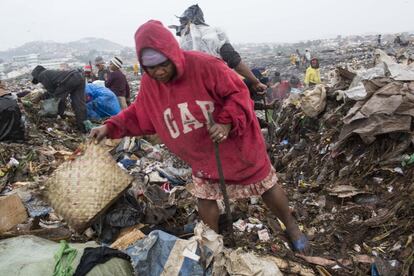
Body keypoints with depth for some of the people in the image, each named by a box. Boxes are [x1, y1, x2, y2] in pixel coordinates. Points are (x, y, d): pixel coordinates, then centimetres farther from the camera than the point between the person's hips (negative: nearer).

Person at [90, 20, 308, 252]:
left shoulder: (205, 65, -28)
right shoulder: (149, 84, -9)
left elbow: (238, 92, -21)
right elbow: (140, 114, 6)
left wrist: (228, 122, -34)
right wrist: (112, 127, -4)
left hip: (237, 144, -4)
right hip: (202, 155, 5)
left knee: (266, 185, 13)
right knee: (205, 197, 15)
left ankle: (291, 225, 40)